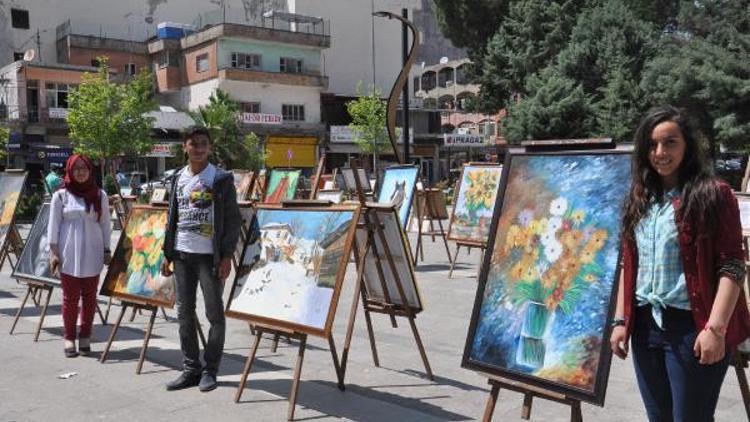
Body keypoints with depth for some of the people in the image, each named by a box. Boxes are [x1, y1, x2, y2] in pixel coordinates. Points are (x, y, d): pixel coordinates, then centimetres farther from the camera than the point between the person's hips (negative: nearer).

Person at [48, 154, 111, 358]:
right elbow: (53, 225, 2)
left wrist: (107, 251, 5)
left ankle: (85, 337, 12)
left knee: (89, 296, 3)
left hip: (92, 253, 1)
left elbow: (105, 225, 8)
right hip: (68, 254, -1)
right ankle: (69, 338, 10)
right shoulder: (60, 196, 3)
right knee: (70, 296, 1)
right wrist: (53, 252, -4)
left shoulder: (100, 195, 6)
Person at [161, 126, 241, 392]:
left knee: (214, 314, 0)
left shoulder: (222, 179, -4)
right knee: (185, 314, 8)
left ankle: (210, 370, 12)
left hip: (210, 256, -5)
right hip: (182, 255, 5)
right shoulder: (178, 179, 10)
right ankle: (190, 369, 19)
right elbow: (172, 219, 14)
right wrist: (167, 255, 10)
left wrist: (227, 256, -12)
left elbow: (233, 220, -6)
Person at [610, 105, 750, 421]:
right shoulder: (639, 199, 11)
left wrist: (715, 328, -18)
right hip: (645, 326, 6)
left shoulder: (713, 194, -6)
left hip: (691, 326, -6)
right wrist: (620, 320, 10)